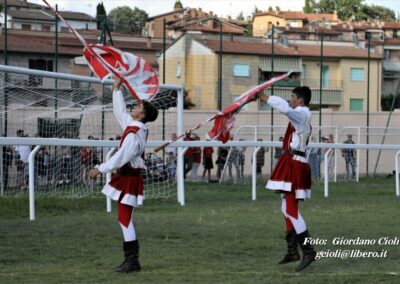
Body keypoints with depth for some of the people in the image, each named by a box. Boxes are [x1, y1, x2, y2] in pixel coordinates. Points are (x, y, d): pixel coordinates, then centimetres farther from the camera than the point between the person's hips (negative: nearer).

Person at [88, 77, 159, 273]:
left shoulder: (134, 134, -20)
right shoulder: (136, 127, 8)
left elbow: (121, 157, -23)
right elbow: (120, 111, 22)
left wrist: (100, 169, -17)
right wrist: (117, 90, 25)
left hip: (129, 178, -10)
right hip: (129, 176, 10)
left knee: (125, 219, -8)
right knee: (125, 219, 11)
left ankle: (132, 261, -9)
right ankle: (131, 259, 14)